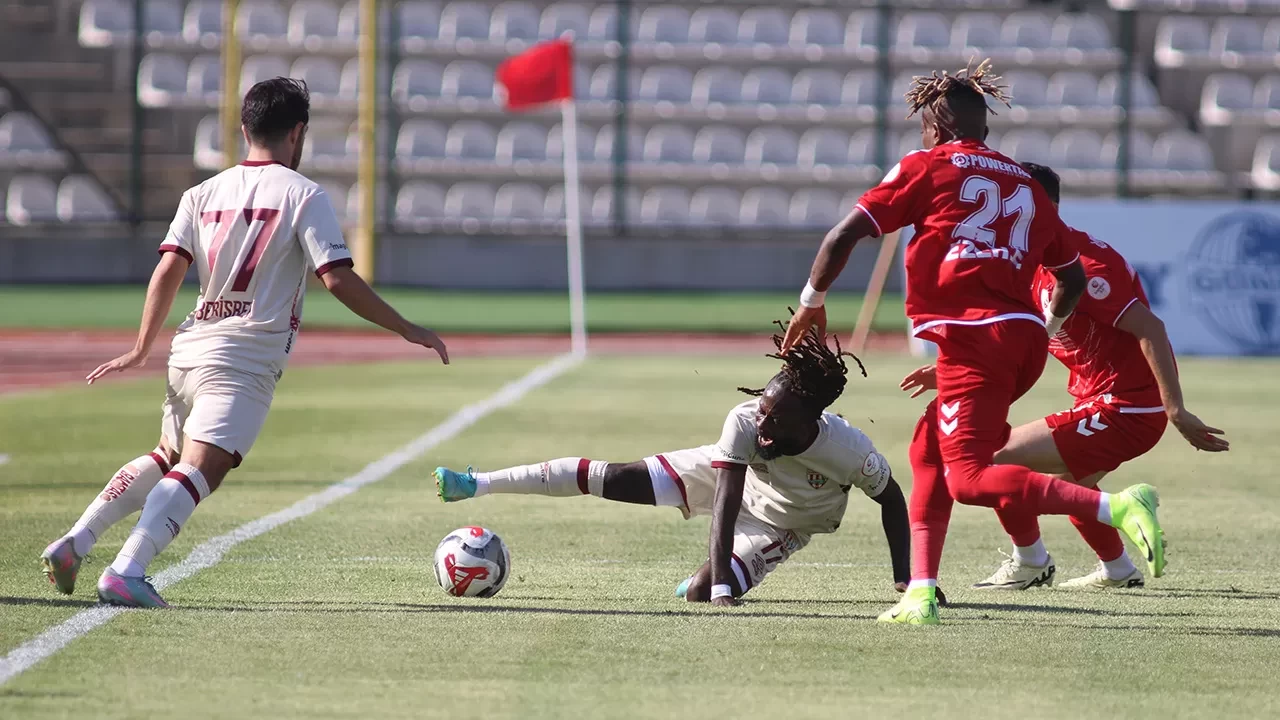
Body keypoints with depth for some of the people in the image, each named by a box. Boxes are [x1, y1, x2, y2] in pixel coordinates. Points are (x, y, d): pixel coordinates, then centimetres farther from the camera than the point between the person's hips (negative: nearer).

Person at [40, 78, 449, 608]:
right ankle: (126, 572, -33)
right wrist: (408, 331, -3)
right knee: (200, 470, -16)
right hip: (246, 361, -7)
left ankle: (73, 543, 18)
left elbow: (168, 270, 4)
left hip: (191, 347, 7)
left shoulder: (203, 194, 13)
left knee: (169, 458, 26)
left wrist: (142, 350, 9)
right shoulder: (303, 195, -2)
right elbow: (338, 279, -9)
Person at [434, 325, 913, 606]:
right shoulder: (744, 423, -39)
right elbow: (725, 506, -41)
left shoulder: (850, 451, -40)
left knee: (697, 592, -19)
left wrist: (904, 578, -23)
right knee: (614, 479, -7)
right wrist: (722, 590, -49)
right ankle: (476, 484, 3)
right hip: (731, 475, 1)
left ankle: (707, 578, 22)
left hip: (786, 523, -1)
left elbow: (891, 499, -20)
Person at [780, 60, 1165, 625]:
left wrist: (812, 303, 16)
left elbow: (843, 237, 1)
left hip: (973, 338, -7)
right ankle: (921, 594, 13)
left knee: (970, 478, -13)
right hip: (1024, 338, 7)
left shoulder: (926, 167, 6)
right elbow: (1072, 279, 27)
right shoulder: (1023, 183, 21)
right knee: (929, 449, 20)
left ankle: (1116, 506, -28)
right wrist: (1047, 327, 46)